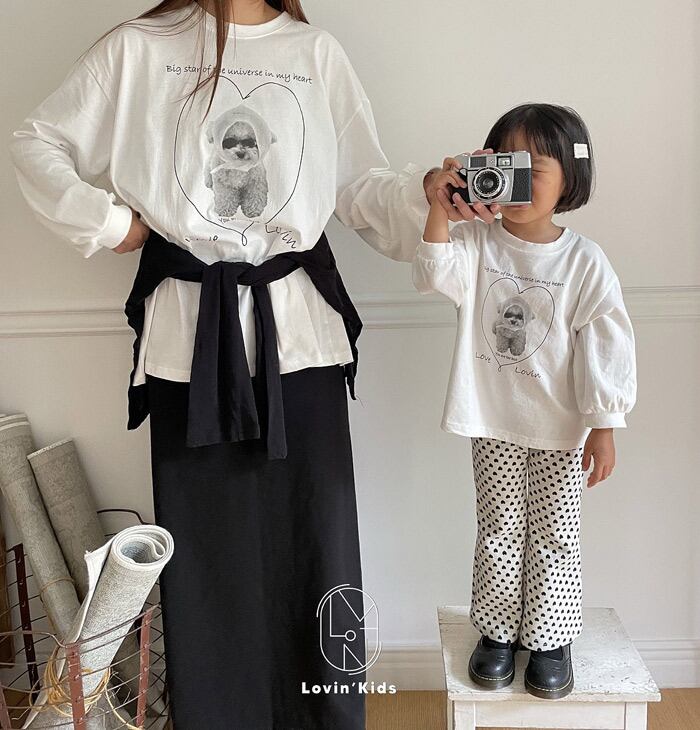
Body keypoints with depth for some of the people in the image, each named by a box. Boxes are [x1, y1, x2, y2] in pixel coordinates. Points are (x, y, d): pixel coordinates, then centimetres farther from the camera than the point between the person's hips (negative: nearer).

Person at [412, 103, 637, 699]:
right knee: (498, 530, 13)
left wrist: (604, 427, -9)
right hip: (494, 424, 2)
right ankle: (498, 632, 30)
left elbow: (605, 346, -8)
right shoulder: (476, 242, -3)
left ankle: (550, 639, 28)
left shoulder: (584, 260, -9)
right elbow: (434, 274, -21)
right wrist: (440, 209, -32)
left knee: (554, 535, 9)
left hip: (561, 428, -1)